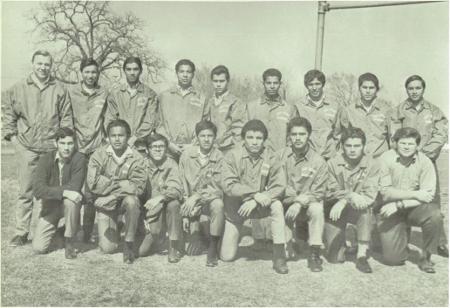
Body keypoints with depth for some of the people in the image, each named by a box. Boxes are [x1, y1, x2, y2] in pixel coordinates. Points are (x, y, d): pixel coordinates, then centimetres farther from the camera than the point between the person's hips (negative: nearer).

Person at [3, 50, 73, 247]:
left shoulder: (59, 90, 6)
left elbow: (66, 117, 7)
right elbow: (8, 113, 13)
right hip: (26, 148, 0)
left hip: (52, 148, 0)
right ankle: (21, 232, 10)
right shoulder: (18, 89, 7)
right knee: (25, 192, 3)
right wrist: (11, 135, 5)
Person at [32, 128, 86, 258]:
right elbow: (37, 190, -24)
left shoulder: (79, 159, -17)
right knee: (38, 248, -9)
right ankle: (54, 227, 26)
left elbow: (74, 188, -25)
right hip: (50, 205, 1)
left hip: (69, 203, -1)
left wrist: (49, 190, -21)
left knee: (70, 201, -37)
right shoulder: (46, 159, -12)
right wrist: (63, 192, -36)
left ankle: (69, 242, -15)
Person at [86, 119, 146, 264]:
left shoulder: (136, 158, -9)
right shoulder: (99, 155, -8)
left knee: (132, 201, -37)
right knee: (108, 248, -10)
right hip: (105, 203, 0)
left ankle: (129, 243, -15)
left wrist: (112, 183, -19)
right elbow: (93, 183, -17)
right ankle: (112, 229, 29)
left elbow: (138, 187, -17)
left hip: (125, 199, 0)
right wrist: (124, 184, -15)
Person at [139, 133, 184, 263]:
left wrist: (160, 197, -37)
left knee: (173, 203, -36)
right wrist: (144, 217, -12)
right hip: (149, 209, 0)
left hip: (167, 204, 0)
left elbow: (176, 189, -20)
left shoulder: (171, 164, -7)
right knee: (142, 251, -15)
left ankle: (175, 247, -19)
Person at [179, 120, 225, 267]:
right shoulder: (186, 155, 0)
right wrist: (187, 207, -6)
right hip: (192, 201, 1)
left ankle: (213, 247, -19)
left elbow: (217, 188, -12)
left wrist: (197, 197, -23)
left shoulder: (220, 158, -6)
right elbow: (182, 185, 2)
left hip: (211, 198, -1)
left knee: (218, 205, -33)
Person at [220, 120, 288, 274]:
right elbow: (229, 186, -20)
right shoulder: (232, 156, -11)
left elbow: (279, 186, -15)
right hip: (235, 207, -1)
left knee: (277, 205, -32)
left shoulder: (270, 159, -8)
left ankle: (279, 254, -22)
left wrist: (254, 202, -25)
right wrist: (255, 194, -29)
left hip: (259, 205, 1)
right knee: (227, 257, -5)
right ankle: (228, 237, 31)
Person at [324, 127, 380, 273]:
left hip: (357, 211, 0)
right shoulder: (333, 163, -4)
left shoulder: (372, 165, -7)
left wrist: (344, 201, -29)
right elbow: (333, 192, -11)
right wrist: (352, 196, -31)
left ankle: (362, 255, -26)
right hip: (334, 209, 0)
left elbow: (370, 196, -16)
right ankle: (341, 242, 28)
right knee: (335, 258, -9)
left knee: (365, 208, -38)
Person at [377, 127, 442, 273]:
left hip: (413, 209, 2)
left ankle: (426, 257, -10)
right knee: (393, 258, -11)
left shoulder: (425, 162, -7)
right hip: (388, 210, -2)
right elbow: (385, 192, -15)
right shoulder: (385, 159, -10)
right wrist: (415, 194, -20)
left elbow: (429, 195, -13)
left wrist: (398, 204, -21)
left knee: (434, 213, -31)